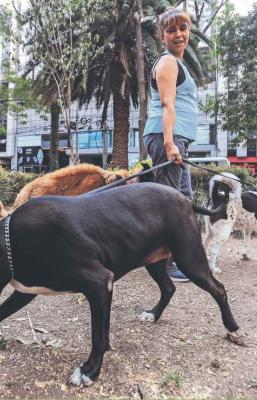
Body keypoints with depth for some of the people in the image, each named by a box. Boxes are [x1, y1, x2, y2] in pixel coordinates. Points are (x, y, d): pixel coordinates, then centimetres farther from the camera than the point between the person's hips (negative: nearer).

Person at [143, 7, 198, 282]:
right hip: (167, 137, -10)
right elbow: (167, 105, -16)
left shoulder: (175, 63, 29)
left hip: (175, 139, 10)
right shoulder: (168, 62, -2)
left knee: (183, 197, 12)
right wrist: (169, 142, -26)